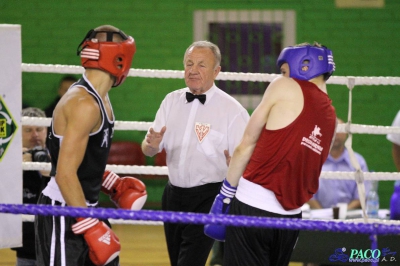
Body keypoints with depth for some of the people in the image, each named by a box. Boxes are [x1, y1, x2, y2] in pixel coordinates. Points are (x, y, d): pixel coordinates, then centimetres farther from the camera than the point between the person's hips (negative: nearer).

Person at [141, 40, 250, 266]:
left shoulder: (232, 110, -10)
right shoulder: (172, 101, 6)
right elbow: (148, 150, 7)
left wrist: (233, 163, -35)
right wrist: (152, 144, -17)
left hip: (209, 198, -6)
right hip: (174, 195, 6)